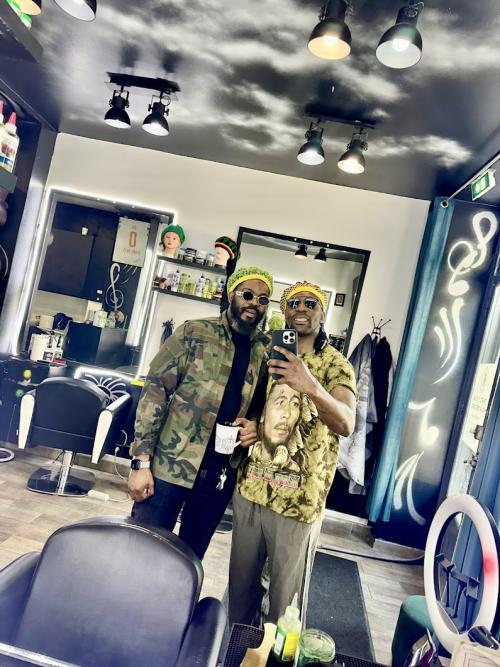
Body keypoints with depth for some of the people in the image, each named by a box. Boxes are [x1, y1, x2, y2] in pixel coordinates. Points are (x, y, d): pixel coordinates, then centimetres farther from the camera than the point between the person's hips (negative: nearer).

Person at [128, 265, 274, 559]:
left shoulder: (268, 351, 3)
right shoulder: (194, 333, -7)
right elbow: (154, 393, -8)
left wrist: (257, 426, -7)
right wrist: (141, 461, -12)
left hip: (220, 474, 3)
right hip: (170, 467, -3)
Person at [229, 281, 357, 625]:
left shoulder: (336, 365, -6)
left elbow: (346, 424, -23)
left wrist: (311, 387, -39)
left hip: (299, 501, -4)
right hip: (249, 489, 5)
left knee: (287, 595, 8)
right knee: (240, 583, 19)